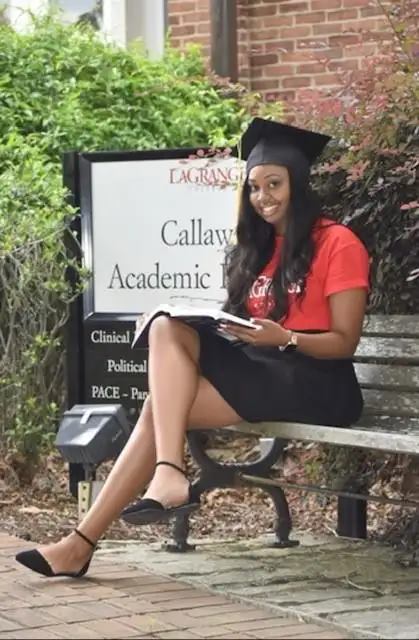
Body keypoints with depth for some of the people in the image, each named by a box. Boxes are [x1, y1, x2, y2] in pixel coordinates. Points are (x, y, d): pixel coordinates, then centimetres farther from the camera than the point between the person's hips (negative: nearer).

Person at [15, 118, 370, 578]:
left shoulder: (337, 243, -3)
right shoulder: (258, 248, 21)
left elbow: (344, 342, -8)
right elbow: (243, 324, 15)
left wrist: (283, 338, -24)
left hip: (315, 384, -7)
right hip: (258, 372, 7)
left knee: (162, 407, -21)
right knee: (167, 330, -18)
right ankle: (168, 474, -29)